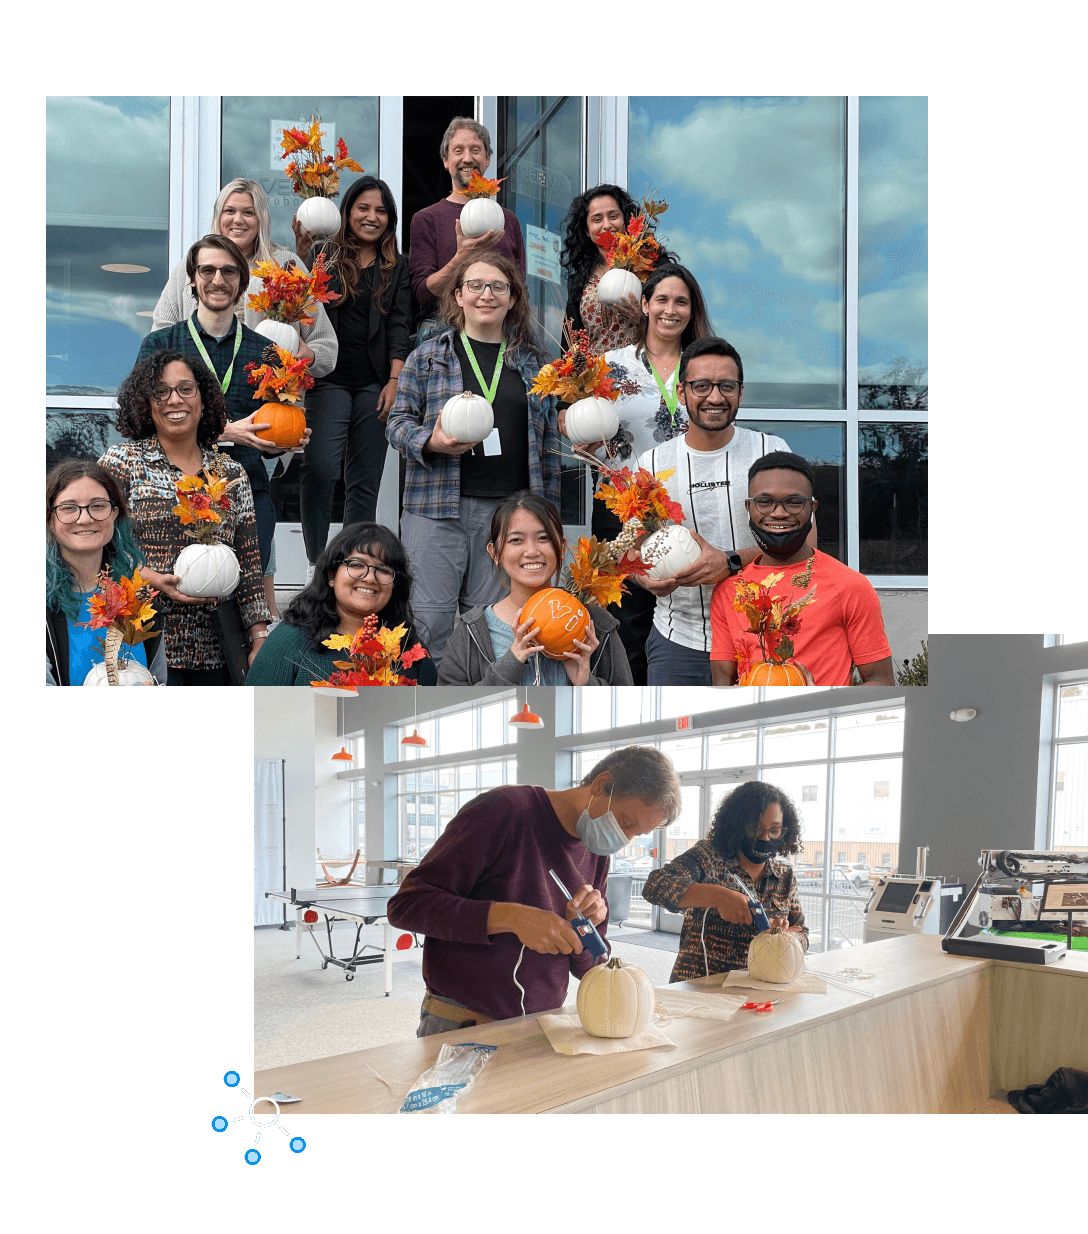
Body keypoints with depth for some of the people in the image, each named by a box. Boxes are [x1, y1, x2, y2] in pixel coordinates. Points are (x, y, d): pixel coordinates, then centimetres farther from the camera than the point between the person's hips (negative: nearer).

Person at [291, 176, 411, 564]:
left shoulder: (396, 269, 14)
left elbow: (399, 327, 8)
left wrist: (395, 380, -3)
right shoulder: (326, 258, 7)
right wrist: (302, 252, -15)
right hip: (329, 378, -2)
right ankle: (316, 563, -6)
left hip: (375, 384, 2)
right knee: (320, 469, -15)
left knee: (365, 482, 2)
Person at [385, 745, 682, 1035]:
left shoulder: (596, 855, 7)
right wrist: (512, 917, -27)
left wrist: (588, 923, -11)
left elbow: (586, 969, 10)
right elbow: (406, 905, -18)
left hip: (543, 1023, 7)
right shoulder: (503, 810, -13)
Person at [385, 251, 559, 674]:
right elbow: (398, 421, 6)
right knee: (428, 619, -4)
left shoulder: (533, 362, 13)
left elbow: (548, 438, 15)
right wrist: (431, 442, -16)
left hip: (509, 510, 2)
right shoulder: (428, 356, 8)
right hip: (437, 506, -2)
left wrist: (548, 508, 10)